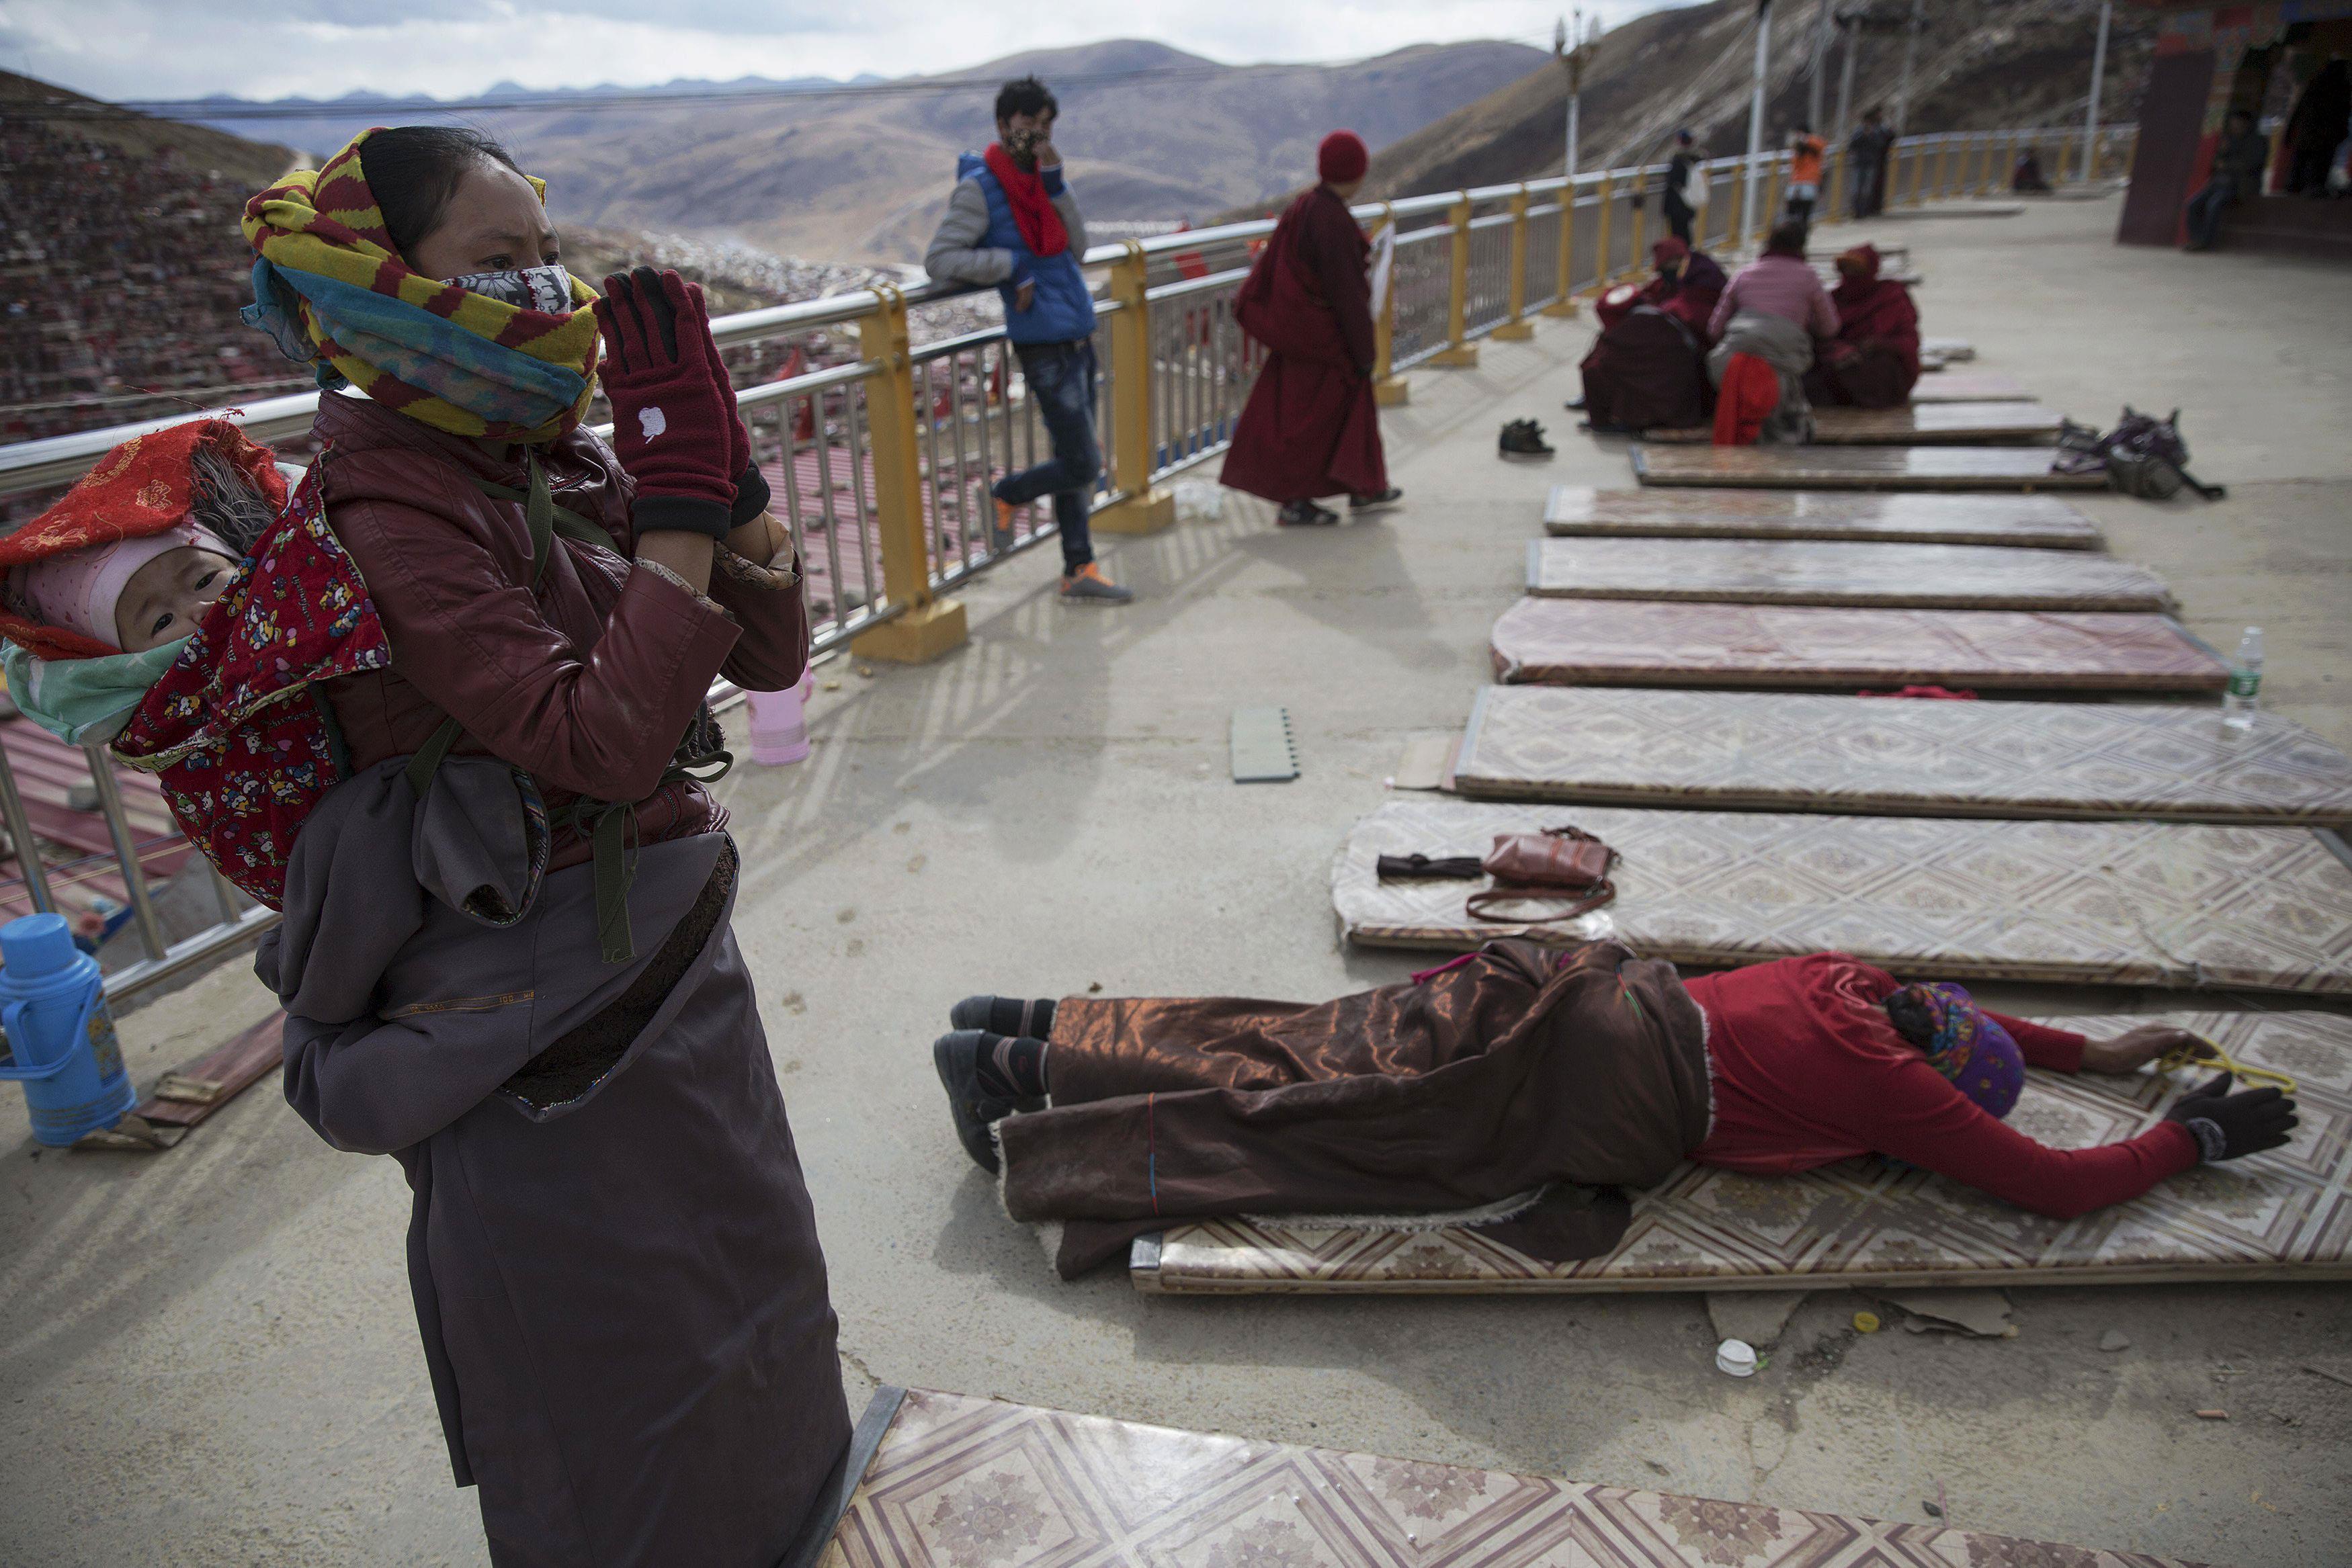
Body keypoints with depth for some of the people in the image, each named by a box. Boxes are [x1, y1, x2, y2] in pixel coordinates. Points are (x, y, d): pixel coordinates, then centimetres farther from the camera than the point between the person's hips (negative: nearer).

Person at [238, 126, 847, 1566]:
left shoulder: (561, 462, 3)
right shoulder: (387, 512, -20)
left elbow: (770, 654, 3)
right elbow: (607, 741, -30)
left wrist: (729, 470, -11)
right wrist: (680, 491, -26)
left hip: (676, 956, 9)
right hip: (539, 1026, -8)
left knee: (745, 1291, 27)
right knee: (610, 1389, 12)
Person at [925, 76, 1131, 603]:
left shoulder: (1037, 178, 13)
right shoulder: (980, 187, -9)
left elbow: (1076, 248, 5)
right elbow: (938, 261, -13)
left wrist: (1056, 184, -6)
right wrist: (1010, 264, -19)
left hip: (1078, 336, 8)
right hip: (1045, 344, -8)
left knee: (1076, 462, 10)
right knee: (1081, 464, -7)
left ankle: (1079, 571, 17)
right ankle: (1006, 496, 19)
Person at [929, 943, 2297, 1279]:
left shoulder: (1855, 984, 18)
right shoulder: (1892, 1090, -2)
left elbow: (1957, 1013, 39)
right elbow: (2055, 1186, 3)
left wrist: (2087, 1050, 43)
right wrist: (2196, 1138, 17)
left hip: (1582, 994, 7)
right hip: (1580, 1096, -7)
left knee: (1299, 1055, 8)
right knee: (1298, 1111, -5)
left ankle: (1035, 1034, 9)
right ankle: (1025, 1112, -1)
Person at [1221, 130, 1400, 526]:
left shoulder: (1300, 208, 5)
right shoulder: (1333, 220, -23)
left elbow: (1268, 269, 10)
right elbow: (1346, 290, -21)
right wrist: (1365, 350, -15)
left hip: (1295, 326, 10)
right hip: (1324, 335, -10)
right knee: (1312, 417, 0)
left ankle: (1363, 491, 29)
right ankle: (1294, 501, 9)